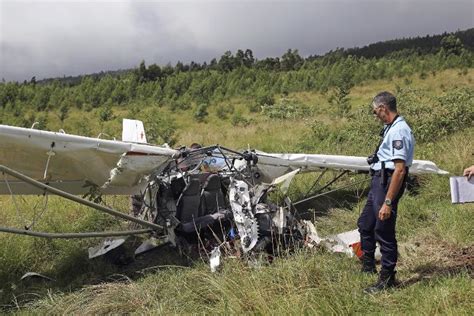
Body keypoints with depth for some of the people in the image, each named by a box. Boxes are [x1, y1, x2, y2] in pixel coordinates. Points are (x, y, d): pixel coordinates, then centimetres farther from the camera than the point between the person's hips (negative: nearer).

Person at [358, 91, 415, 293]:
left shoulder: (399, 131, -19)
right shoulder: (390, 128, 11)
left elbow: (400, 170, -24)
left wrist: (388, 202, -25)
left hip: (388, 183, -11)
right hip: (378, 180, 11)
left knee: (384, 231, 0)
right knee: (365, 224, 21)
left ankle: (387, 279, 16)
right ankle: (368, 266, 38)